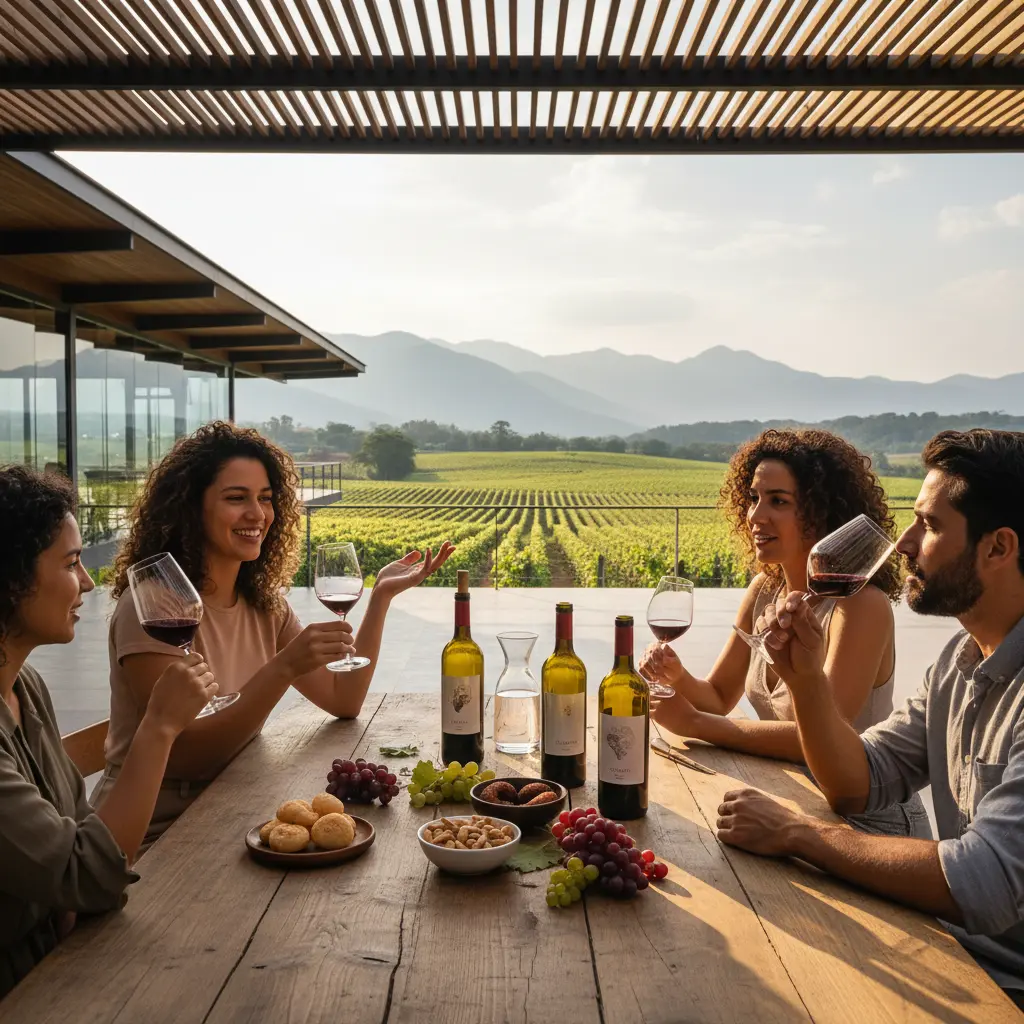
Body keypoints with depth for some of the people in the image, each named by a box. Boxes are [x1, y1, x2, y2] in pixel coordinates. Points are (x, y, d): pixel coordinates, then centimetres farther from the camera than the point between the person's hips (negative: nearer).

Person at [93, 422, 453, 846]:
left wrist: (380, 596, -5)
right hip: (151, 839, -7)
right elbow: (185, 756, -23)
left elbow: (343, 701, 2)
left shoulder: (263, 604, 5)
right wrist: (284, 668, -32)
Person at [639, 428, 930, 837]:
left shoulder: (860, 605, -22)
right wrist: (677, 678, -19)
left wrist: (692, 721, -25)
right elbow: (718, 696, 3)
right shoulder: (764, 589, 0)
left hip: (873, 822, -6)